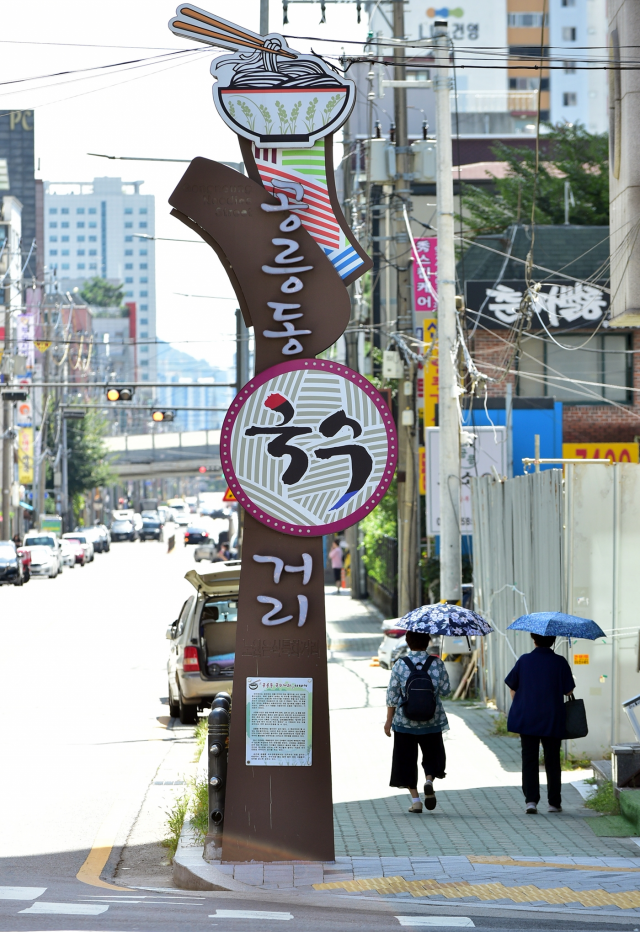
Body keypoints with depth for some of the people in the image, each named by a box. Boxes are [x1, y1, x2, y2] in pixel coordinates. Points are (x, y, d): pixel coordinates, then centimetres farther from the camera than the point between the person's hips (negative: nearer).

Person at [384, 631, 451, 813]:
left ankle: (415, 799, 3)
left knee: (407, 759, 9)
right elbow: (445, 690, -3)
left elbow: (392, 695, -5)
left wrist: (389, 720, 3)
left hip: (405, 722, -1)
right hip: (432, 722, 1)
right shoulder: (437, 663, -5)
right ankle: (429, 779, -12)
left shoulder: (400, 664, -7)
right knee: (431, 754, 18)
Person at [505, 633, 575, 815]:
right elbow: (568, 691, -4)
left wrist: (519, 709, 18)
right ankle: (554, 802, 14)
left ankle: (531, 800, -9)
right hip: (552, 721, 0)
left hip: (526, 718, 0)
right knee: (552, 761, 10)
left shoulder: (524, 660, -3)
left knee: (529, 760, 4)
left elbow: (513, 688, 3)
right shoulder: (560, 662, -6)